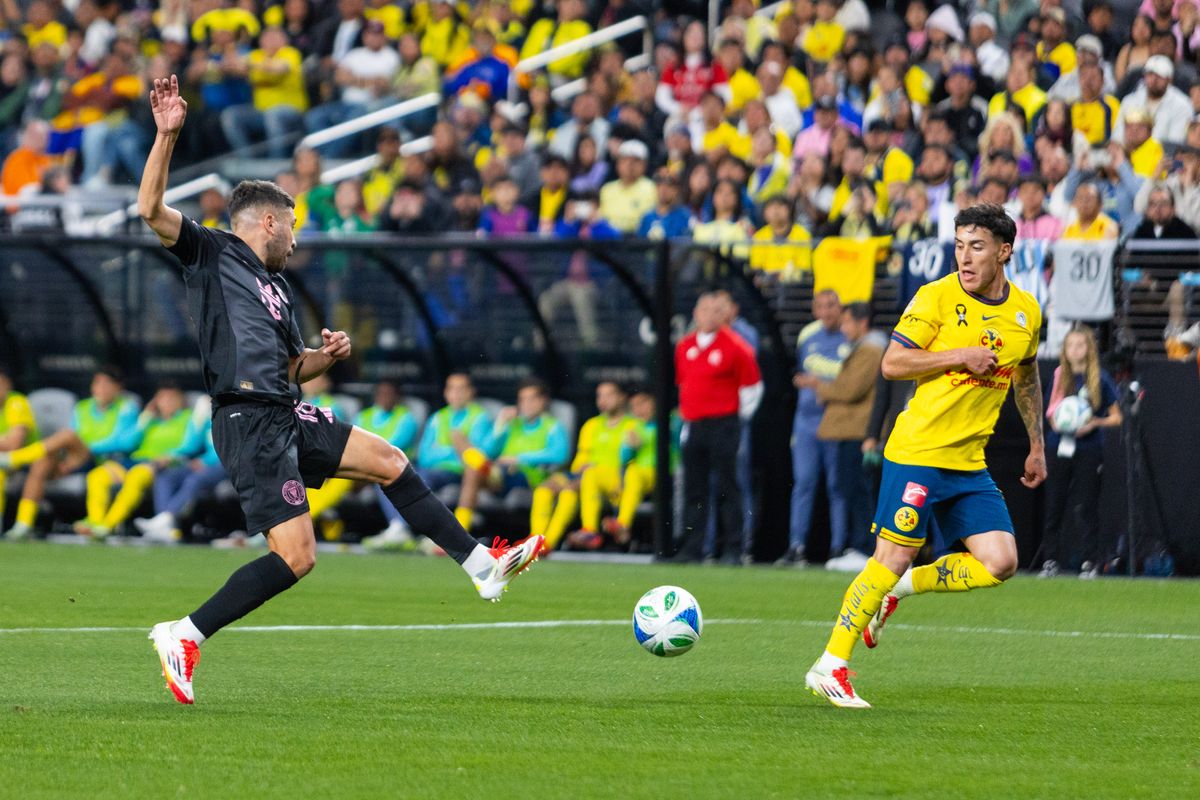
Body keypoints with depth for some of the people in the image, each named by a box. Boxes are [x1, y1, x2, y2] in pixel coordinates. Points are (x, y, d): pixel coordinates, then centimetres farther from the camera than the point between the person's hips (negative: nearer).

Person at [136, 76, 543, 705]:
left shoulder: (276, 290, 24)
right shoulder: (212, 253, 1)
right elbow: (151, 209, -14)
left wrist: (327, 356, 11)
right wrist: (166, 135, -22)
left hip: (284, 419, 9)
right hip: (249, 424, -9)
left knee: (389, 461, 12)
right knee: (295, 558, -15)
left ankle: (481, 566, 20)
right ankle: (184, 635, -9)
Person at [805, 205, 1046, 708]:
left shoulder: (1026, 312, 8)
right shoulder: (937, 297, -8)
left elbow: (1026, 377, 25)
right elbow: (892, 364, -10)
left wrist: (1037, 446, 26)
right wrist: (960, 356, -17)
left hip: (970, 462, 5)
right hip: (917, 453, -5)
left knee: (999, 563, -6)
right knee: (893, 557, -7)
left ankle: (896, 591, 14)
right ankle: (830, 668, 2)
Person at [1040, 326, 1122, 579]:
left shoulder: (1100, 379, -2)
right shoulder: (1059, 377, 8)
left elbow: (1116, 417, 2)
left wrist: (1094, 423, -15)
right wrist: (1054, 420, -4)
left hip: (1088, 451, -3)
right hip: (1058, 448, 3)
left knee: (1088, 507, -3)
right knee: (1054, 506, 4)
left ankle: (1090, 562, 2)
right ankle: (1051, 561, 11)